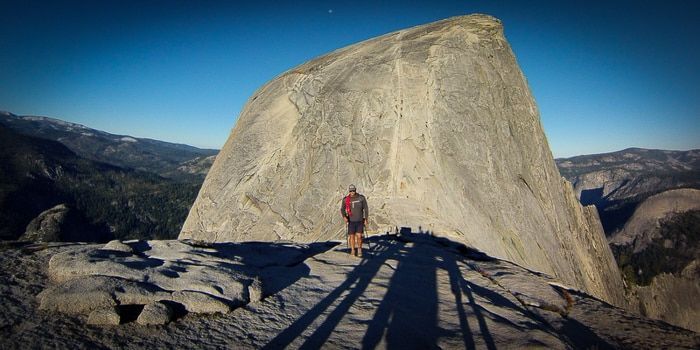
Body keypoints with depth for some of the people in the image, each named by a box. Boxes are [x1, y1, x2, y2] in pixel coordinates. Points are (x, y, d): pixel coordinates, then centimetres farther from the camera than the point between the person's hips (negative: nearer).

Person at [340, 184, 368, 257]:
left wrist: (366, 219, -3)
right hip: (351, 221, 1)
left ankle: (359, 249, 20)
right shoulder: (346, 199, -7)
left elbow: (366, 208, 0)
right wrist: (344, 217, -17)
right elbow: (342, 209, 2)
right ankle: (353, 251, 19)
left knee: (359, 236, -4)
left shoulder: (361, 198, -8)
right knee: (352, 236, 3)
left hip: (360, 221, -1)